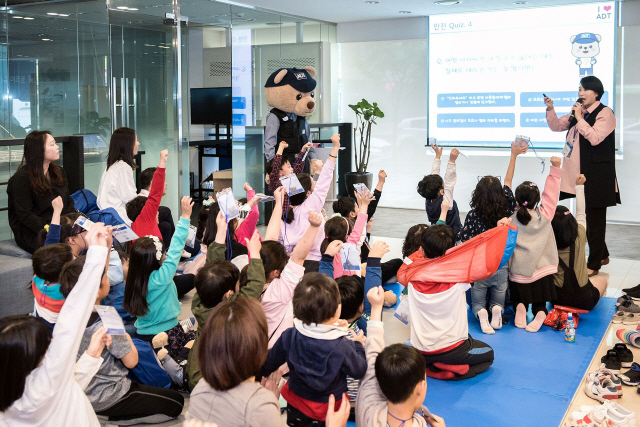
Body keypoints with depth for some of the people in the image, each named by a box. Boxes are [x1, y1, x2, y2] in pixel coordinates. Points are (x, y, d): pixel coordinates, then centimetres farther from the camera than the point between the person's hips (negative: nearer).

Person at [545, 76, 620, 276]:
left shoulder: (605, 113, -10)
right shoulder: (578, 111, 13)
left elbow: (595, 138, -23)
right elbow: (557, 126, 16)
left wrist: (579, 118, -17)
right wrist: (550, 109, 1)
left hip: (597, 175, -8)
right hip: (581, 173, 8)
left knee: (595, 218, 0)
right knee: (588, 216, 15)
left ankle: (594, 264, 9)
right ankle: (602, 256, 31)